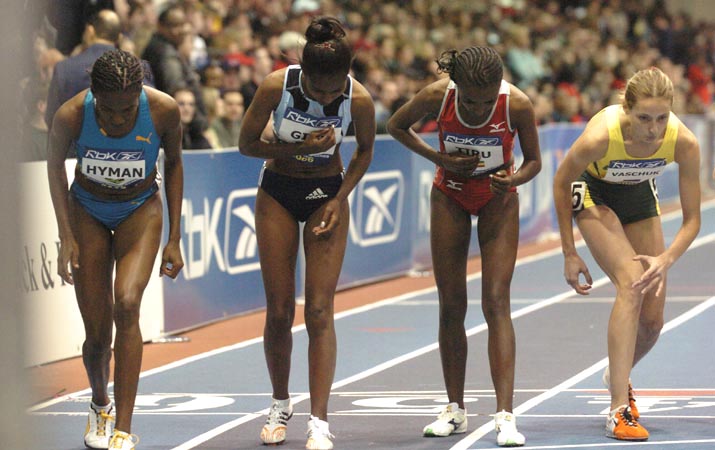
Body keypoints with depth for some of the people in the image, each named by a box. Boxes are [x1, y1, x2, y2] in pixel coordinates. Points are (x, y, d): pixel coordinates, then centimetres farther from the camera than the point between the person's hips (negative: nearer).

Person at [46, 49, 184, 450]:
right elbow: (56, 166, -5)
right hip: (88, 210, 1)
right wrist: (67, 237, -8)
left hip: (141, 209, -1)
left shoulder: (164, 110, -25)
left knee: (126, 304, -25)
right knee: (97, 333, -2)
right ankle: (100, 405, 32)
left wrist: (174, 238, -5)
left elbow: (173, 164, -5)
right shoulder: (71, 115, -26)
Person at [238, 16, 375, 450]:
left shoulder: (359, 99, -21)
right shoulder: (276, 87, -23)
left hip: (327, 194, 0)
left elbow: (365, 150, 0)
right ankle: (281, 405, 23)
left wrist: (340, 199, -10)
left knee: (320, 311, -9)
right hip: (278, 194, 1)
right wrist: (299, 148, -24)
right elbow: (247, 144, -10)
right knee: (279, 311, 2)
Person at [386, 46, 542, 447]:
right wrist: (440, 160, -16)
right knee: (451, 305, 3)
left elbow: (534, 160, -11)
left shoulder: (518, 105, -27)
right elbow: (397, 126, -4)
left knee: (496, 302, -13)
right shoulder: (438, 97, -25)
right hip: (451, 196, 2)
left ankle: (505, 415, -19)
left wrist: (514, 179, -33)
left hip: (498, 199, -2)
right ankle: (455, 410, 16)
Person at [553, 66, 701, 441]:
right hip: (594, 194, -4)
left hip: (640, 196, 4)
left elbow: (692, 219, -19)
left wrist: (666, 259, -37)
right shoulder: (600, 136, -38)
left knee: (652, 320, 3)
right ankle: (619, 411, -25)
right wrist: (569, 254, -14)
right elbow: (561, 184, -17)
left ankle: (617, 375, 37)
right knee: (631, 286, -27)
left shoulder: (684, 143, -30)